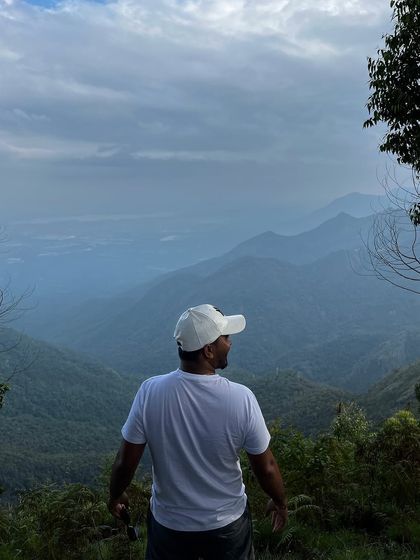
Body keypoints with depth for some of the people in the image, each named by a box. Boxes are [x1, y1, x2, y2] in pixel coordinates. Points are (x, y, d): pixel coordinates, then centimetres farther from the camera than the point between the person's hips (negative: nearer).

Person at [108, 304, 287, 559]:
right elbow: (266, 468, -12)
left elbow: (126, 462, -13)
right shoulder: (241, 398, -25)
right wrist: (281, 502, 8)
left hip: (170, 521, 1)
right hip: (227, 521, 0)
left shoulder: (151, 392, -23)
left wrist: (116, 495, 8)